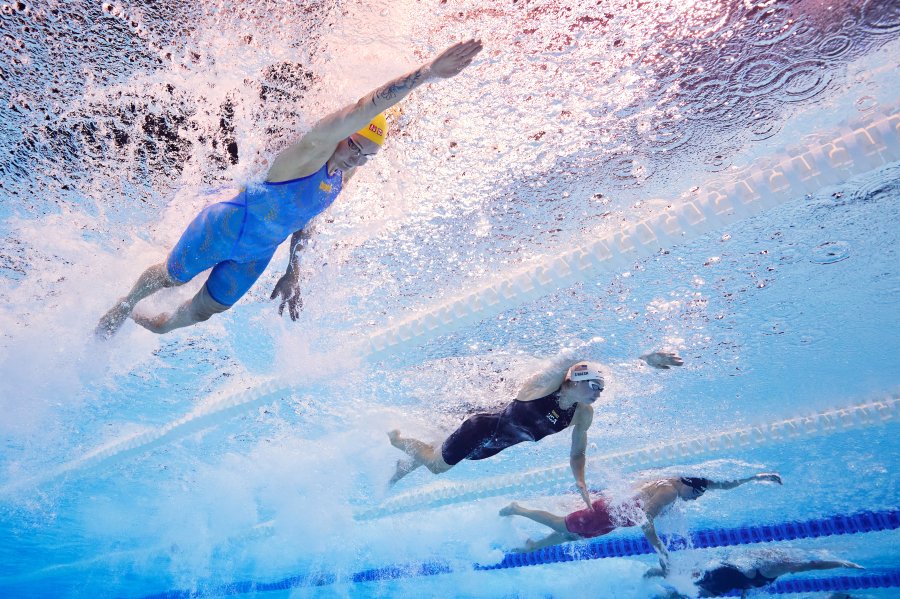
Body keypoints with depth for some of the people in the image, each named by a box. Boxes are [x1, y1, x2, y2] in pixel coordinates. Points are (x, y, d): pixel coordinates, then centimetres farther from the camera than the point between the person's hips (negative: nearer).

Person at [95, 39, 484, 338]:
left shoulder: (344, 174, -6)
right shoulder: (315, 146, -30)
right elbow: (367, 108, -48)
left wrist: (292, 275, 8)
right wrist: (428, 72, -57)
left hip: (256, 255, 7)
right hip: (223, 228, -7)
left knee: (204, 312, 22)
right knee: (171, 278, 21)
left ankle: (155, 326, 54)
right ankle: (125, 305, 55)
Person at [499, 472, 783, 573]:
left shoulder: (677, 481, -2)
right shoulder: (669, 492, -28)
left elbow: (724, 484, 6)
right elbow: (645, 519, -36)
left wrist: (755, 476, 1)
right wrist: (661, 551, -33)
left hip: (613, 511, 9)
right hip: (607, 514, -9)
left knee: (572, 534, 24)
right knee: (562, 526, 7)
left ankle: (530, 546, 41)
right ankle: (518, 509, 22)